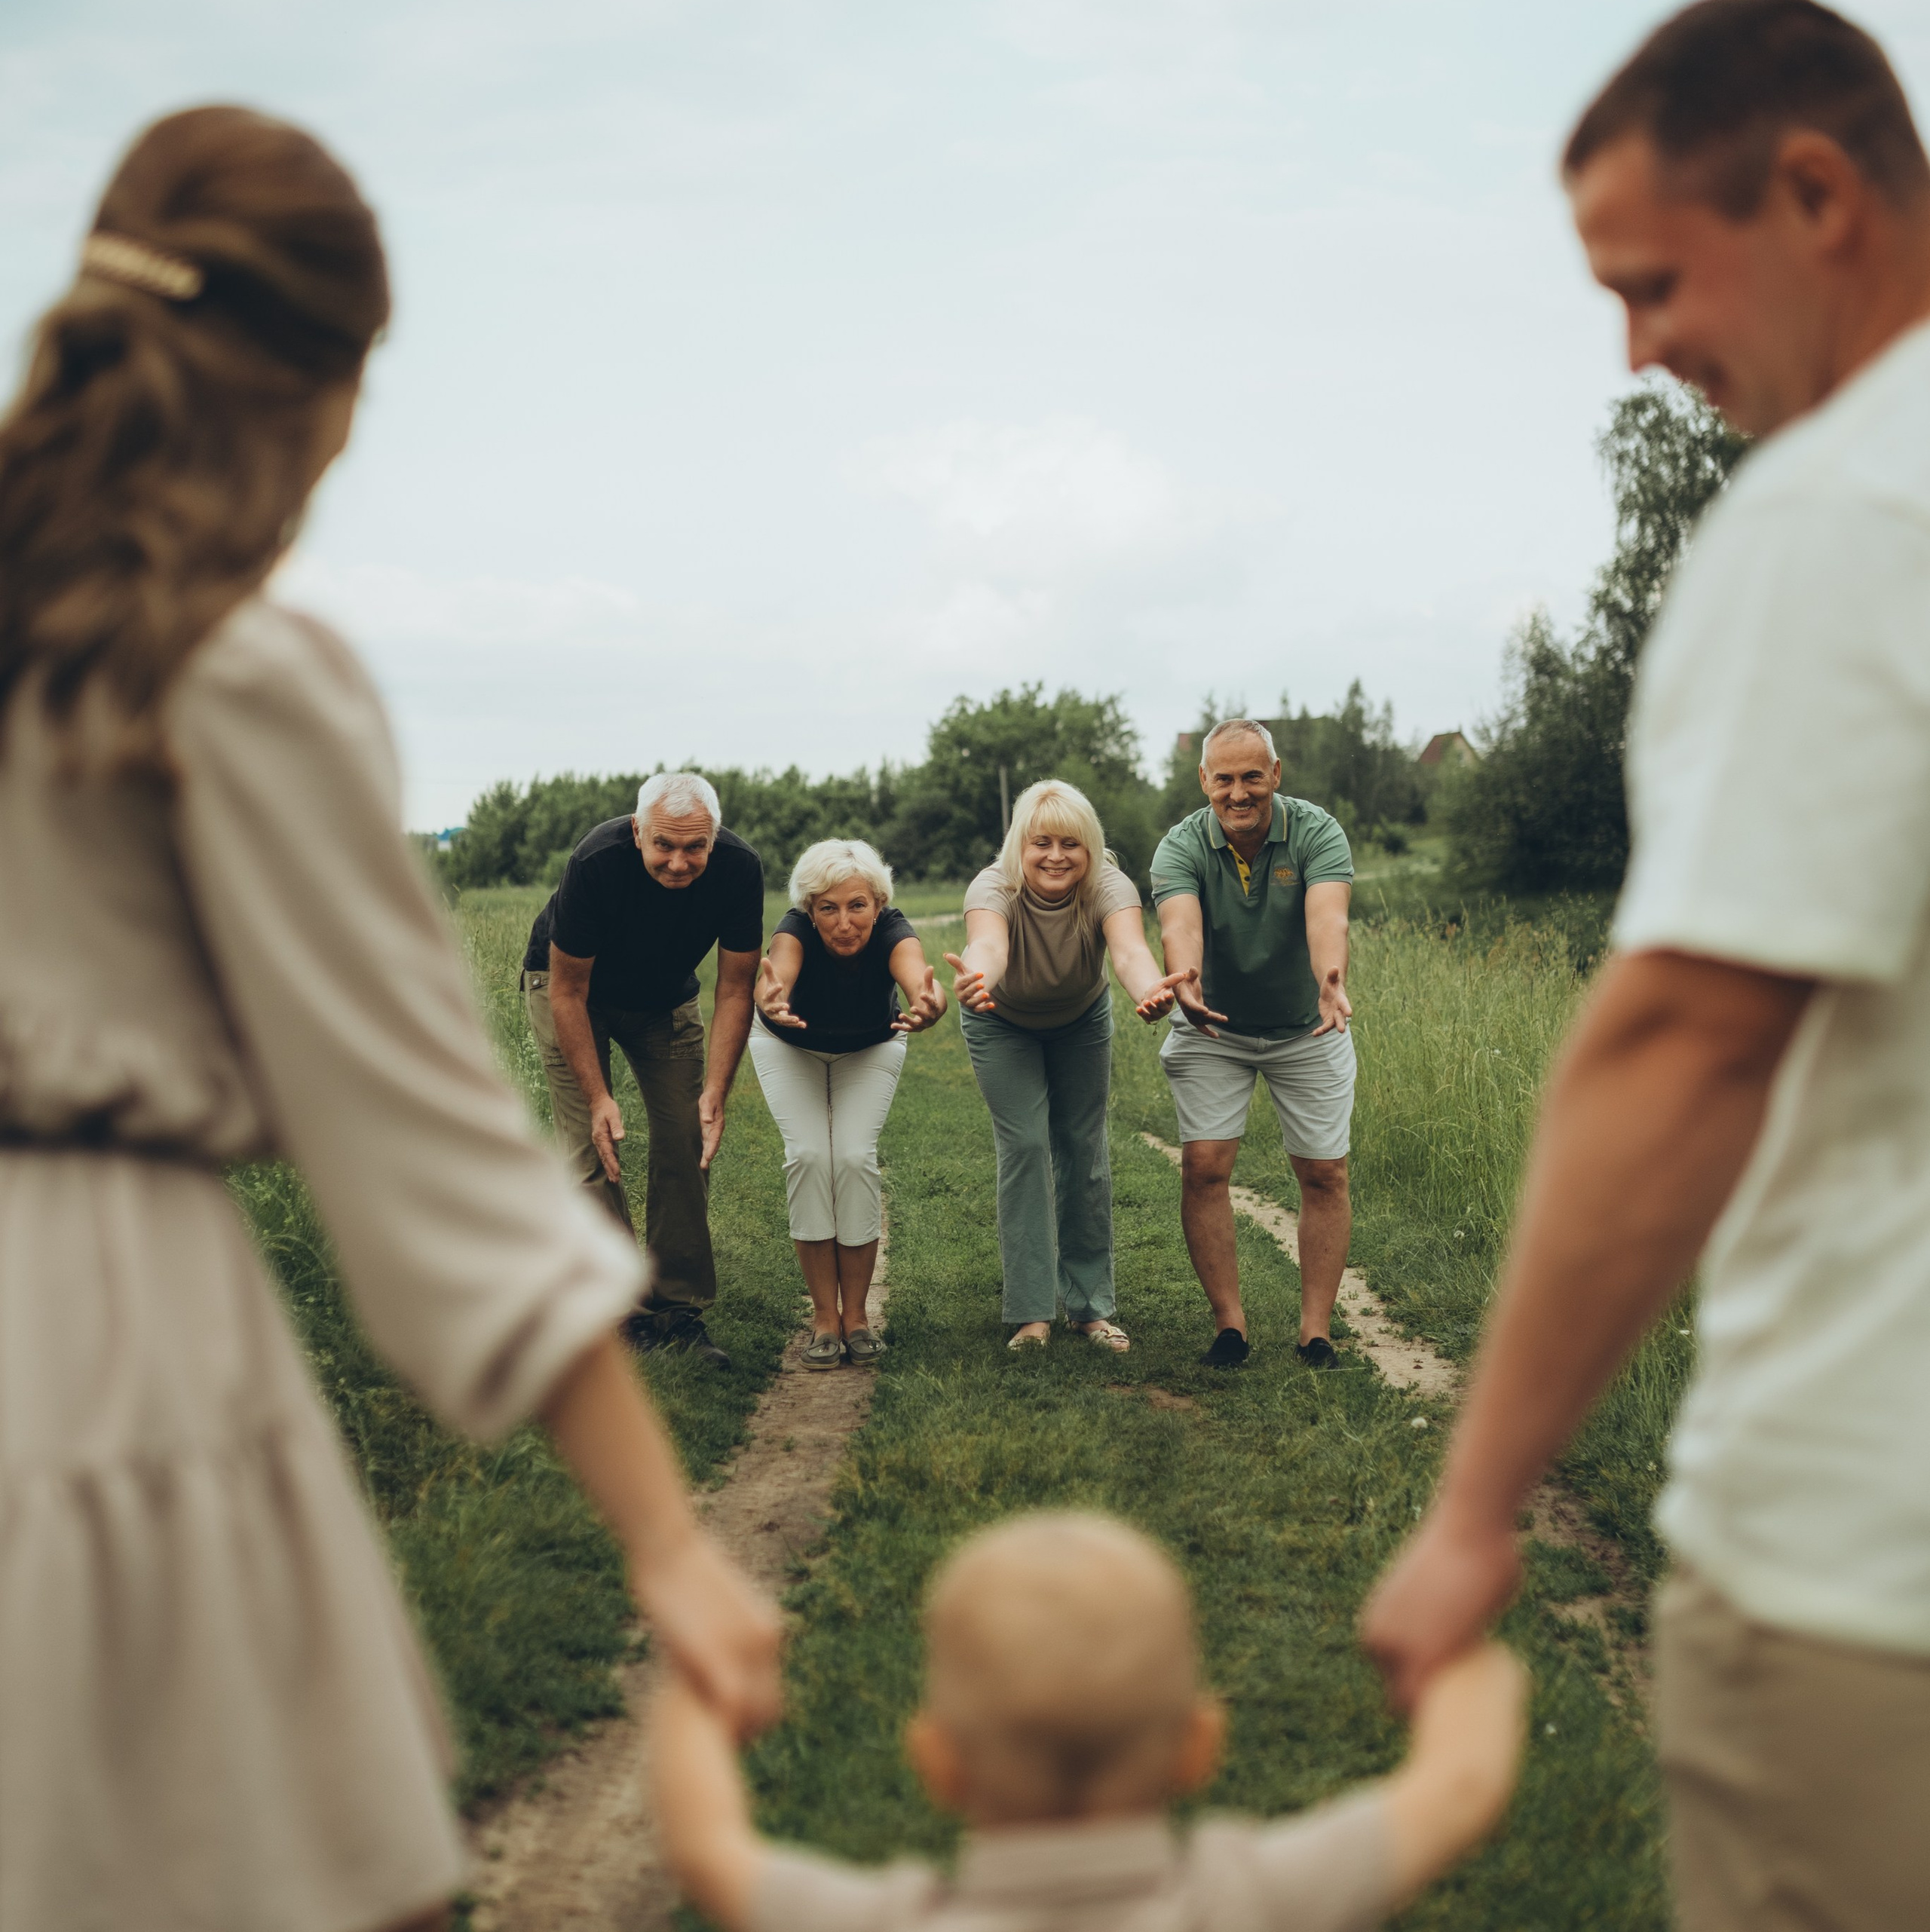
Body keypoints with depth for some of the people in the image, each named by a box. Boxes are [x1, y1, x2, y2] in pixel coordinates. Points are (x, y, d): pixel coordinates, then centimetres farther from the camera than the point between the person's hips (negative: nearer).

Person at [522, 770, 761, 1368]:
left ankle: (676, 1309, 2)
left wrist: (715, 1094, -26)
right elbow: (569, 991, -26)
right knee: (591, 1147, -13)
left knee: (686, 1144, -5)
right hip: (568, 984, -3)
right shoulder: (597, 862, -36)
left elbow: (735, 988, -18)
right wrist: (597, 1097, -30)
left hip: (664, 999, 3)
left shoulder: (739, 870, -28)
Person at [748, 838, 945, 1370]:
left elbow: (916, 976, -57)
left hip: (869, 1049, 0)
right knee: (809, 1154, -18)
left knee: (855, 1157, -17)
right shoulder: (796, 929, -36)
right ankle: (824, 1316, -6)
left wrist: (929, 1004, -81)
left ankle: (856, 1315, -2)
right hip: (790, 1048, 0)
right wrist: (768, 1000, -82)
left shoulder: (891, 930, -36)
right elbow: (779, 967, -58)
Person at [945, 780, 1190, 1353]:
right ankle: (1031, 1312, -4)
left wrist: (1150, 992, -76)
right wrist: (975, 980, -81)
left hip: (1080, 1020, 2)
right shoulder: (994, 889, -35)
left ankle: (1090, 1305, 12)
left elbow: (1130, 949, -53)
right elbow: (987, 945, -58)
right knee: (1025, 1145, -11)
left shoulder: (1108, 887, -33)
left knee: (1083, 1148, 1)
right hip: (1004, 1024, -2)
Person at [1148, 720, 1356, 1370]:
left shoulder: (1316, 832, -22)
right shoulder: (1181, 847, -20)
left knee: (1324, 1173, -1)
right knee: (1203, 1167, -9)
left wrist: (1331, 980, -62)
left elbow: (1327, 914, -40)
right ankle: (1229, 1322, 1)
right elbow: (1178, 921, -40)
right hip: (1211, 1028, 0)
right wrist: (1183, 978, -63)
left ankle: (1316, 1329, 8)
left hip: (1306, 1028, 0)